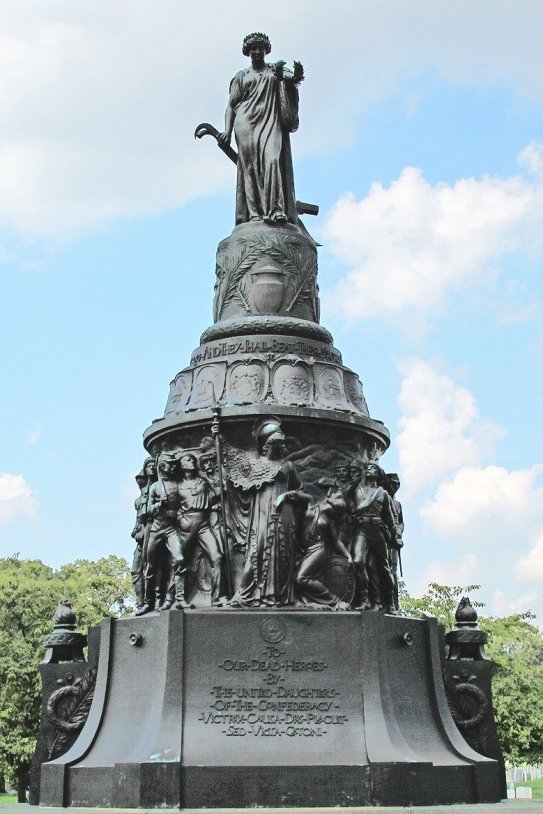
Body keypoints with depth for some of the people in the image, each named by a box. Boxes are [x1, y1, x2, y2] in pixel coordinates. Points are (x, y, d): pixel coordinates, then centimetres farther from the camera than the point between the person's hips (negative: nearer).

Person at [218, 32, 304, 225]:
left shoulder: (276, 71, 22)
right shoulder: (242, 76, 21)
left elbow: (291, 79, 2)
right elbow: (231, 105, 15)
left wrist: (294, 78, -23)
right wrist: (227, 131, 1)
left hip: (271, 124, 0)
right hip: (246, 125, 1)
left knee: (272, 160, -20)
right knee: (250, 166, -12)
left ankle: (276, 209, -33)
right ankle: (254, 212, -21)